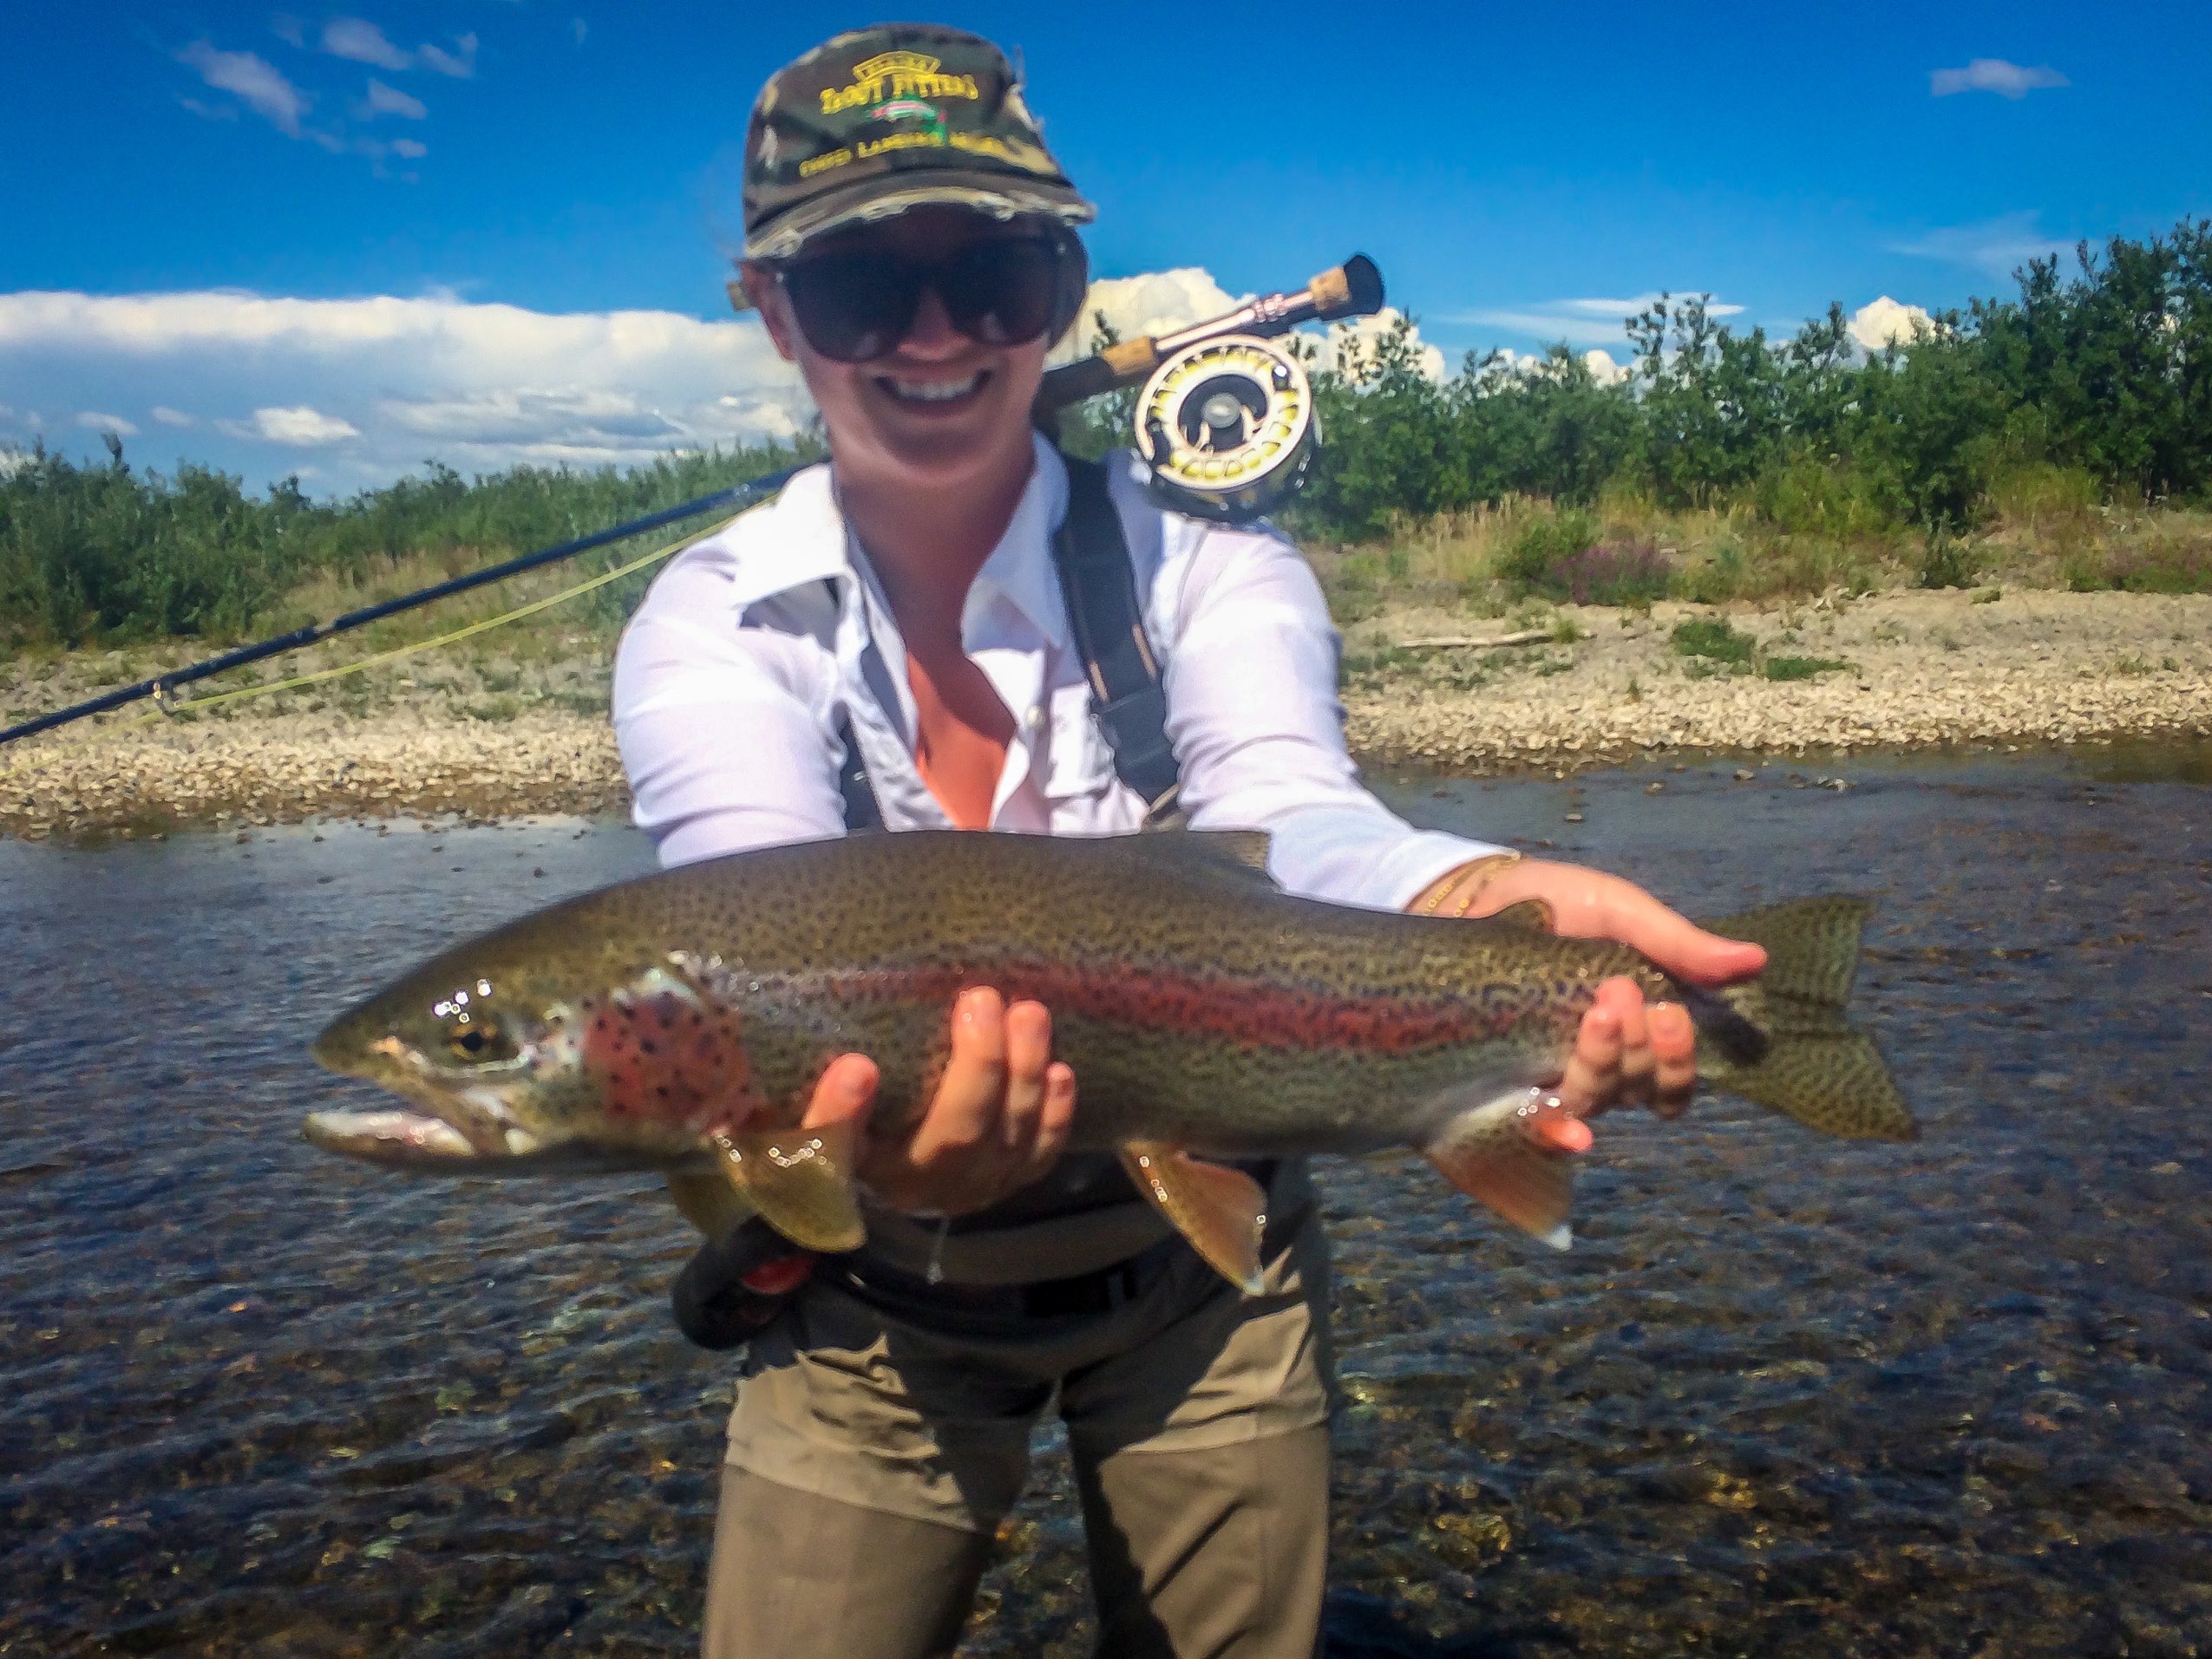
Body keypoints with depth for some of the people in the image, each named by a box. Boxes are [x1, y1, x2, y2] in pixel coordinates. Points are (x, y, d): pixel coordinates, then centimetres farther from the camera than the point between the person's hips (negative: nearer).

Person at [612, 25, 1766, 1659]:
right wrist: (862, 1100, -54)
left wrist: (1490, 900, -55)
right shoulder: (709, 626, -13)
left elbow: (1288, 812, -32)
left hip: (1203, 1269, 1)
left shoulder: (1204, 561, -13)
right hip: (875, 1313, 0)